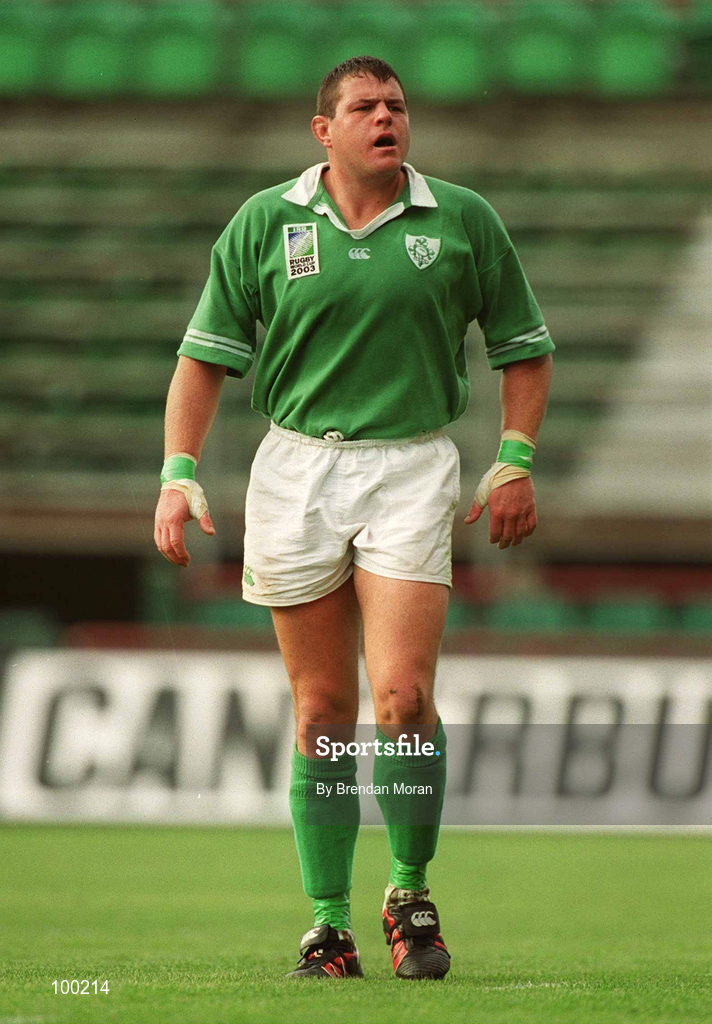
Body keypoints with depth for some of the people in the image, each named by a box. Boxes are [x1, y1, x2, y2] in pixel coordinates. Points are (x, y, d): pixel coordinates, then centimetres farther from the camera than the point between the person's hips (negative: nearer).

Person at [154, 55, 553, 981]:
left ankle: (411, 892, 7)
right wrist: (180, 471, -2)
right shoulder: (265, 222, 4)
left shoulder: (463, 221, 4)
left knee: (403, 698, -14)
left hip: (411, 468, -1)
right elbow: (206, 355, 7)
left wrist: (517, 461, 3)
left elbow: (525, 348, 13)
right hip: (296, 467, 1)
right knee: (321, 711, 2)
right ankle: (331, 924, 9)